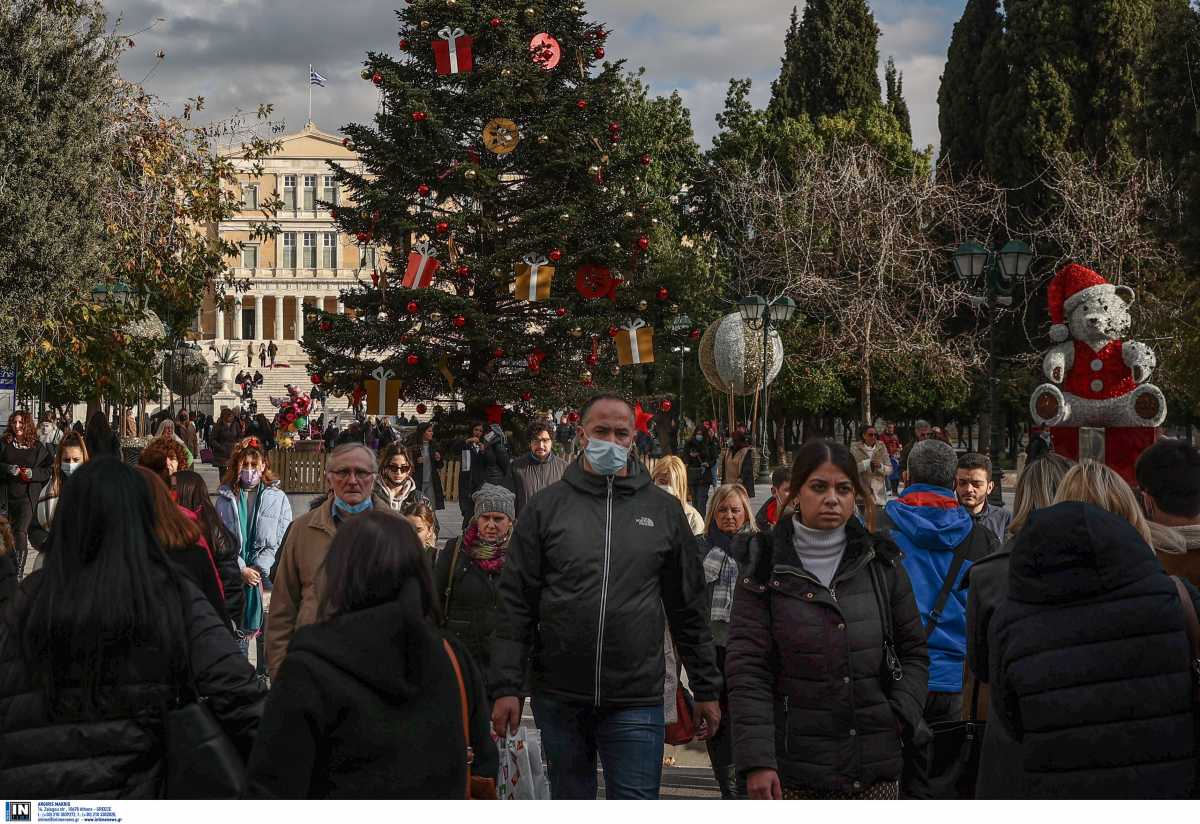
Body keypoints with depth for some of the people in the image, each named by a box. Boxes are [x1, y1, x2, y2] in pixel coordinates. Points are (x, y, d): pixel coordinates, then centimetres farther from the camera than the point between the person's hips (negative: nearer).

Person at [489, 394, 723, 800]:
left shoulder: (664, 510, 7)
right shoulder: (547, 506, 4)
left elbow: (689, 609, 10)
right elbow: (516, 604, 2)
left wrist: (706, 689, 9)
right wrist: (506, 687, -6)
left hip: (636, 701, 0)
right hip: (559, 697, 1)